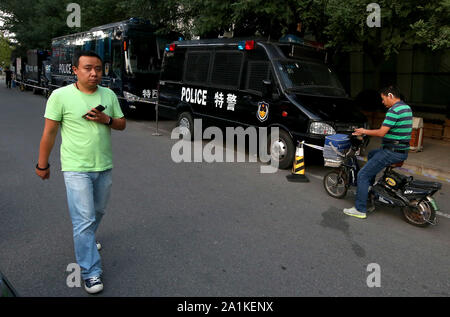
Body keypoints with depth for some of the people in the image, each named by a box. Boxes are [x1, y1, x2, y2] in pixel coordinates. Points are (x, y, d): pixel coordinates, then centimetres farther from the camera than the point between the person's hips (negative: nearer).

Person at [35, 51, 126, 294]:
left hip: (104, 166, 6)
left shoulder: (109, 95, 2)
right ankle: (91, 272, 6)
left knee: (98, 212, 23)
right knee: (84, 220, -6)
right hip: (76, 169, -5)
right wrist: (42, 165, -1)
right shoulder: (61, 96, -11)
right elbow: (49, 132, -7)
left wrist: (106, 119, -13)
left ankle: (85, 239, 52)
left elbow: (122, 124, 9)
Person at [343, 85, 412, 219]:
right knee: (371, 155, 33)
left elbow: (382, 133, -23)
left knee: (363, 175, -6)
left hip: (392, 152, -10)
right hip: (402, 151, 10)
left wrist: (364, 131, -7)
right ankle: (370, 186, 36)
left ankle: (360, 209, -3)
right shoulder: (406, 108, 13)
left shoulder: (394, 110, -19)